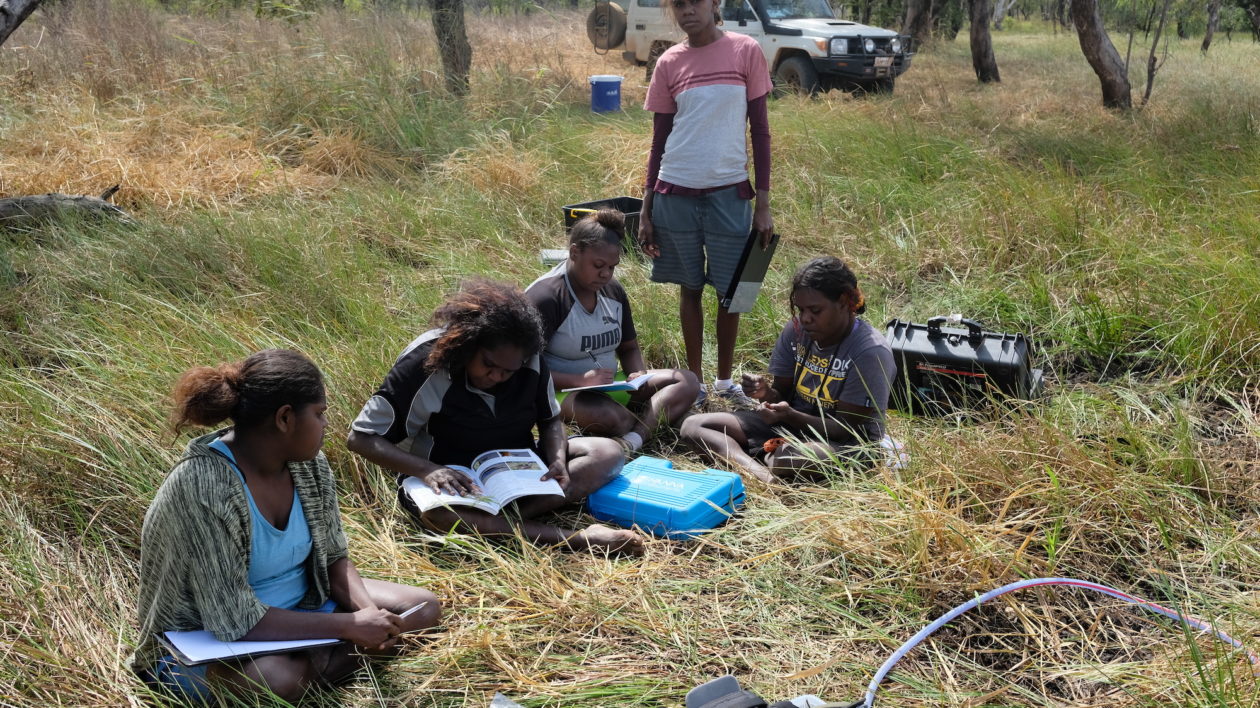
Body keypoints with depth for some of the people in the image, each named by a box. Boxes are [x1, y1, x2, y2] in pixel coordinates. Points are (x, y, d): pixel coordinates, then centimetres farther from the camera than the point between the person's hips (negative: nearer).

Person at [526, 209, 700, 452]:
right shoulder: (544, 297, -15)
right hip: (563, 391, -9)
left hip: (610, 386, 9)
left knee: (687, 382, -10)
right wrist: (580, 381, -30)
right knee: (611, 415, -43)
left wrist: (638, 374, -5)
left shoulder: (613, 290, 9)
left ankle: (632, 440, -33)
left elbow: (629, 348, 19)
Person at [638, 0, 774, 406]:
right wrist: (646, 209, 5)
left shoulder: (745, 51, -2)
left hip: (729, 193, -1)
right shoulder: (669, 63, 3)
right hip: (676, 194, 1)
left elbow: (760, 129, 1)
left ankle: (724, 381, 24)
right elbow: (659, 140, 8)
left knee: (730, 291, 7)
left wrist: (763, 203, -3)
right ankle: (694, 380, 24)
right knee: (690, 287, 11)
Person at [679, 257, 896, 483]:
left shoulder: (870, 352, -20)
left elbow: (845, 428, -18)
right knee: (692, 426, -9)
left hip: (849, 443, -7)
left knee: (791, 457, -44)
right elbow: (783, 394, 6)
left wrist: (790, 416, -32)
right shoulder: (796, 330, -2)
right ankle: (761, 474, -34)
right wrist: (767, 393, -18)